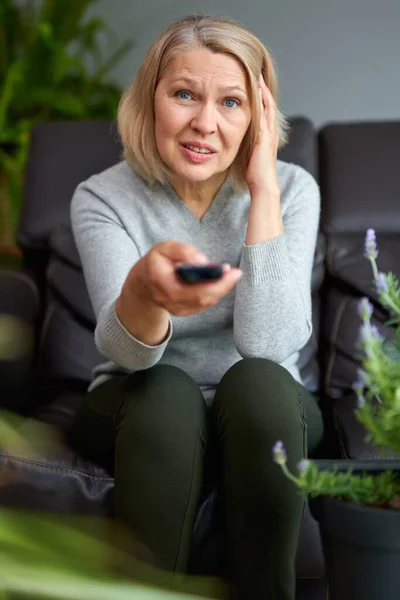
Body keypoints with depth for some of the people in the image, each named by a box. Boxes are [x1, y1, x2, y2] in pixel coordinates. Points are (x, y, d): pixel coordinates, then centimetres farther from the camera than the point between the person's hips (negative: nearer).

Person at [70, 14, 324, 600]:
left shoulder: (292, 188, -12)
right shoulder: (103, 198, -14)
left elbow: (269, 344, -24)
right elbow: (126, 352, -29)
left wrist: (264, 191, -26)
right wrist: (142, 291, -54)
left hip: (263, 411, 1)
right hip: (145, 407, 0)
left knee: (257, 380, -32)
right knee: (166, 391, -33)